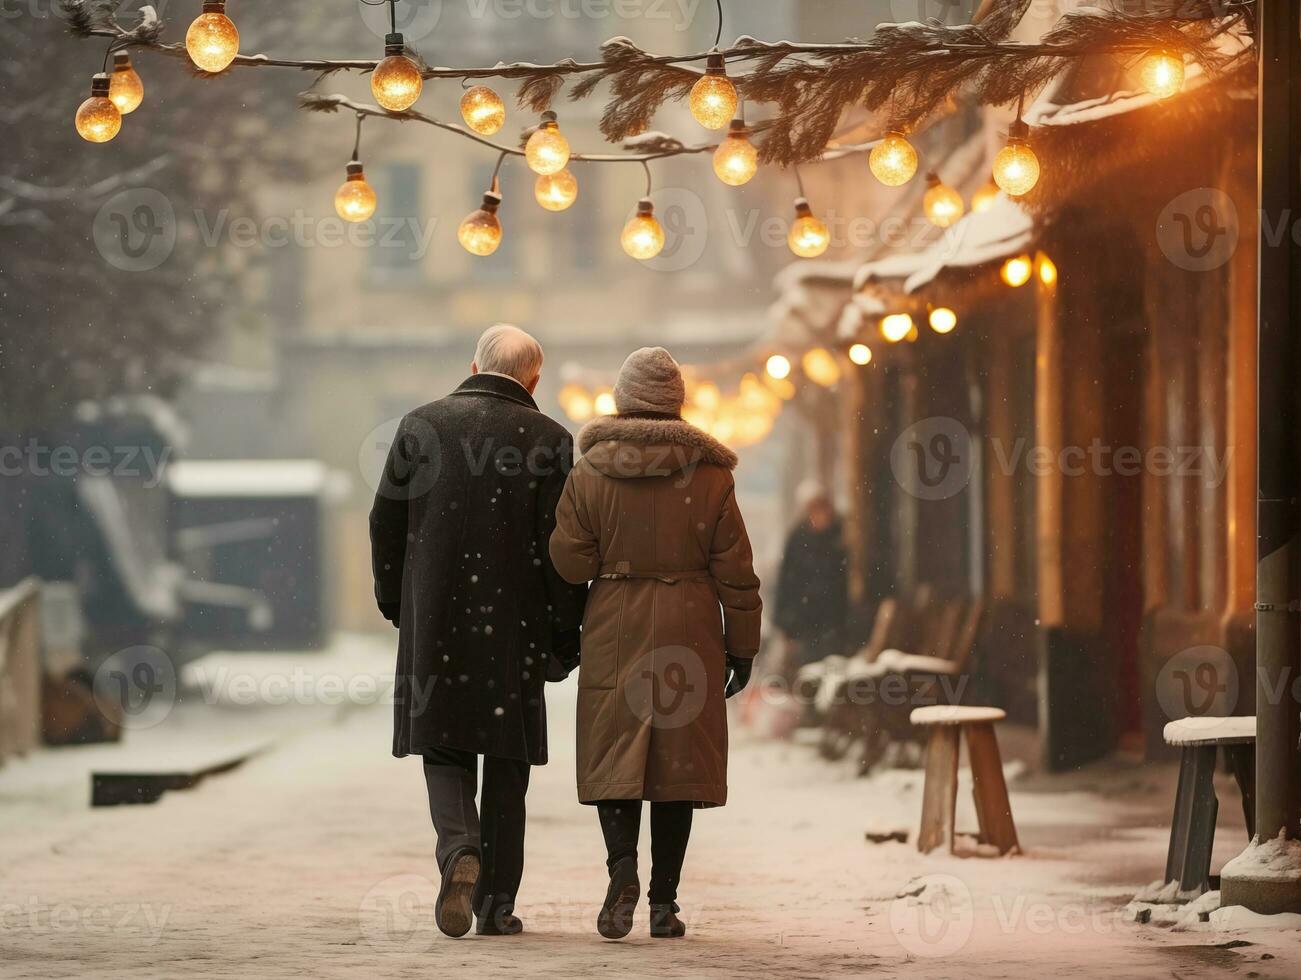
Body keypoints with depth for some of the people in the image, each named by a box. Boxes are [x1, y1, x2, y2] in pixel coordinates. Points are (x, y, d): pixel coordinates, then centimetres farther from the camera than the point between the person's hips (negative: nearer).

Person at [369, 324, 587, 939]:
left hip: (434, 619, 1)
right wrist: (564, 635, 1)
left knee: (444, 751, 9)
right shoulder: (546, 440, -4)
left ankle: (458, 849, -18)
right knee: (506, 761, 9)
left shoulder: (422, 426, 2)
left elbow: (386, 524, 4)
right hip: (513, 624, -1)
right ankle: (497, 902, 10)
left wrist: (396, 607, 15)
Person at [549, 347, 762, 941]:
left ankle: (622, 864, -19)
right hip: (689, 634, 0)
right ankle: (664, 901, 5)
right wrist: (742, 646, 8)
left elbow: (569, 562, -3)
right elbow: (735, 572, 0)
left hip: (613, 635, 0)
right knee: (677, 757, 6)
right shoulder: (709, 475, -2)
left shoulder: (589, 473, -3)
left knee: (613, 757, 6)